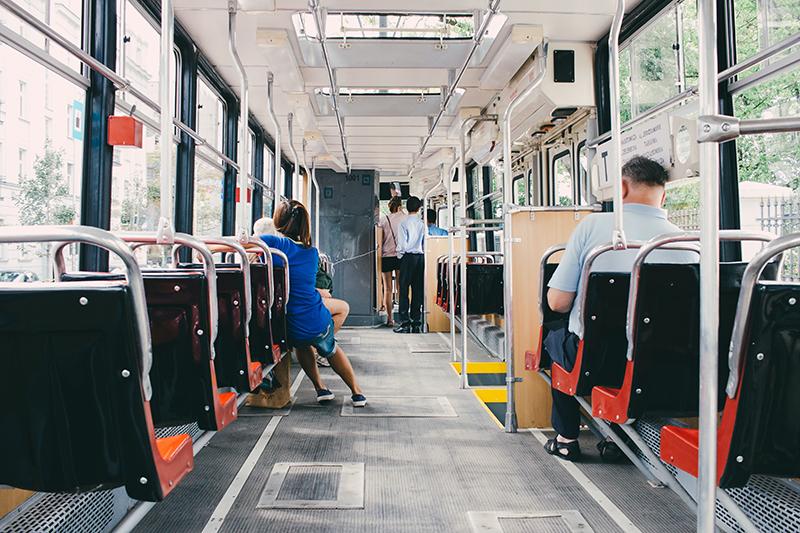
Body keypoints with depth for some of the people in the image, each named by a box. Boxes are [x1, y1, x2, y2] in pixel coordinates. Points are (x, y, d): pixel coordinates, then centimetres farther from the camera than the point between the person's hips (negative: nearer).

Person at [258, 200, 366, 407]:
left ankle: (321, 388, 34)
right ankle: (357, 393, 43)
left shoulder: (274, 243, -10)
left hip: (291, 329, -1)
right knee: (331, 350, 35)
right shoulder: (312, 252, 3)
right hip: (320, 324, 1)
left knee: (302, 344, 37)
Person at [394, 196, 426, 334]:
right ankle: (416, 323, 8)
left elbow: (402, 244, -10)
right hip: (420, 257, 4)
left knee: (404, 289, -1)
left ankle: (405, 323, -4)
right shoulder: (422, 223, 4)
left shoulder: (404, 223, -6)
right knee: (418, 290, 6)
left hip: (408, 257, -4)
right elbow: (425, 243, 4)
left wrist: (399, 255, 5)